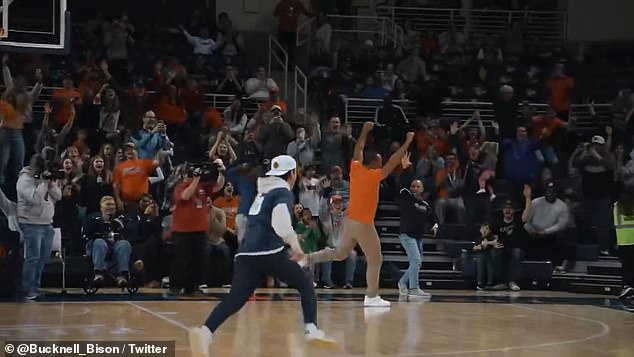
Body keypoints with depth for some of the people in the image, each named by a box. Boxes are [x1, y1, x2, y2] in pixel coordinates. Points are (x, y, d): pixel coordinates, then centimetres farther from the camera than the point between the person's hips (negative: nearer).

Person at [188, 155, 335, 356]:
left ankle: (205, 332, -34)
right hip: (269, 252, -6)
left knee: (236, 298, -11)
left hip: (246, 253, 6)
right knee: (305, 285, 13)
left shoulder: (264, 191, 27)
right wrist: (294, 244, -18)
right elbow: (280, 220, -17)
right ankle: (312, 330, 1)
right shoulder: (284, 193, 3)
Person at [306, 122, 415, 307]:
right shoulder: (374, 176, -16)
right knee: (375, 260, 2)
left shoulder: (356, 169, 0)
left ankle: (310, 258, 6)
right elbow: (394, 161, -16)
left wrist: (365, 132, 26)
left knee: (340, 253, 22)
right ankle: (371, 297, 4)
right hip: (363, 224, -7)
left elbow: (358, 151, 17)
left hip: (350, 220, 8)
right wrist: (407, 142, -9)